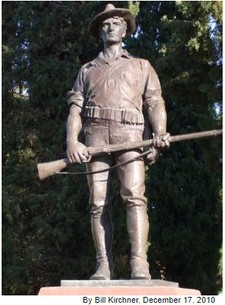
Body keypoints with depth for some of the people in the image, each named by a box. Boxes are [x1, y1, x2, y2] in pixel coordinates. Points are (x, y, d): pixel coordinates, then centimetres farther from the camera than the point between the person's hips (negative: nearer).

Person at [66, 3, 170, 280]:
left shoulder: (141, 66, 23)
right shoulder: (87, 70, 26)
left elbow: (155, 102, 11)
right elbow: (76, 108, 14)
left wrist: (160, 135, -10)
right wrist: (72, 141, -6)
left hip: (128, 133, -2)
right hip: (96, 135, 2)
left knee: (134, 196, -20)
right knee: (99, 203, -6)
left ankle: (139, 264, -26)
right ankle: (103, 266, -7)